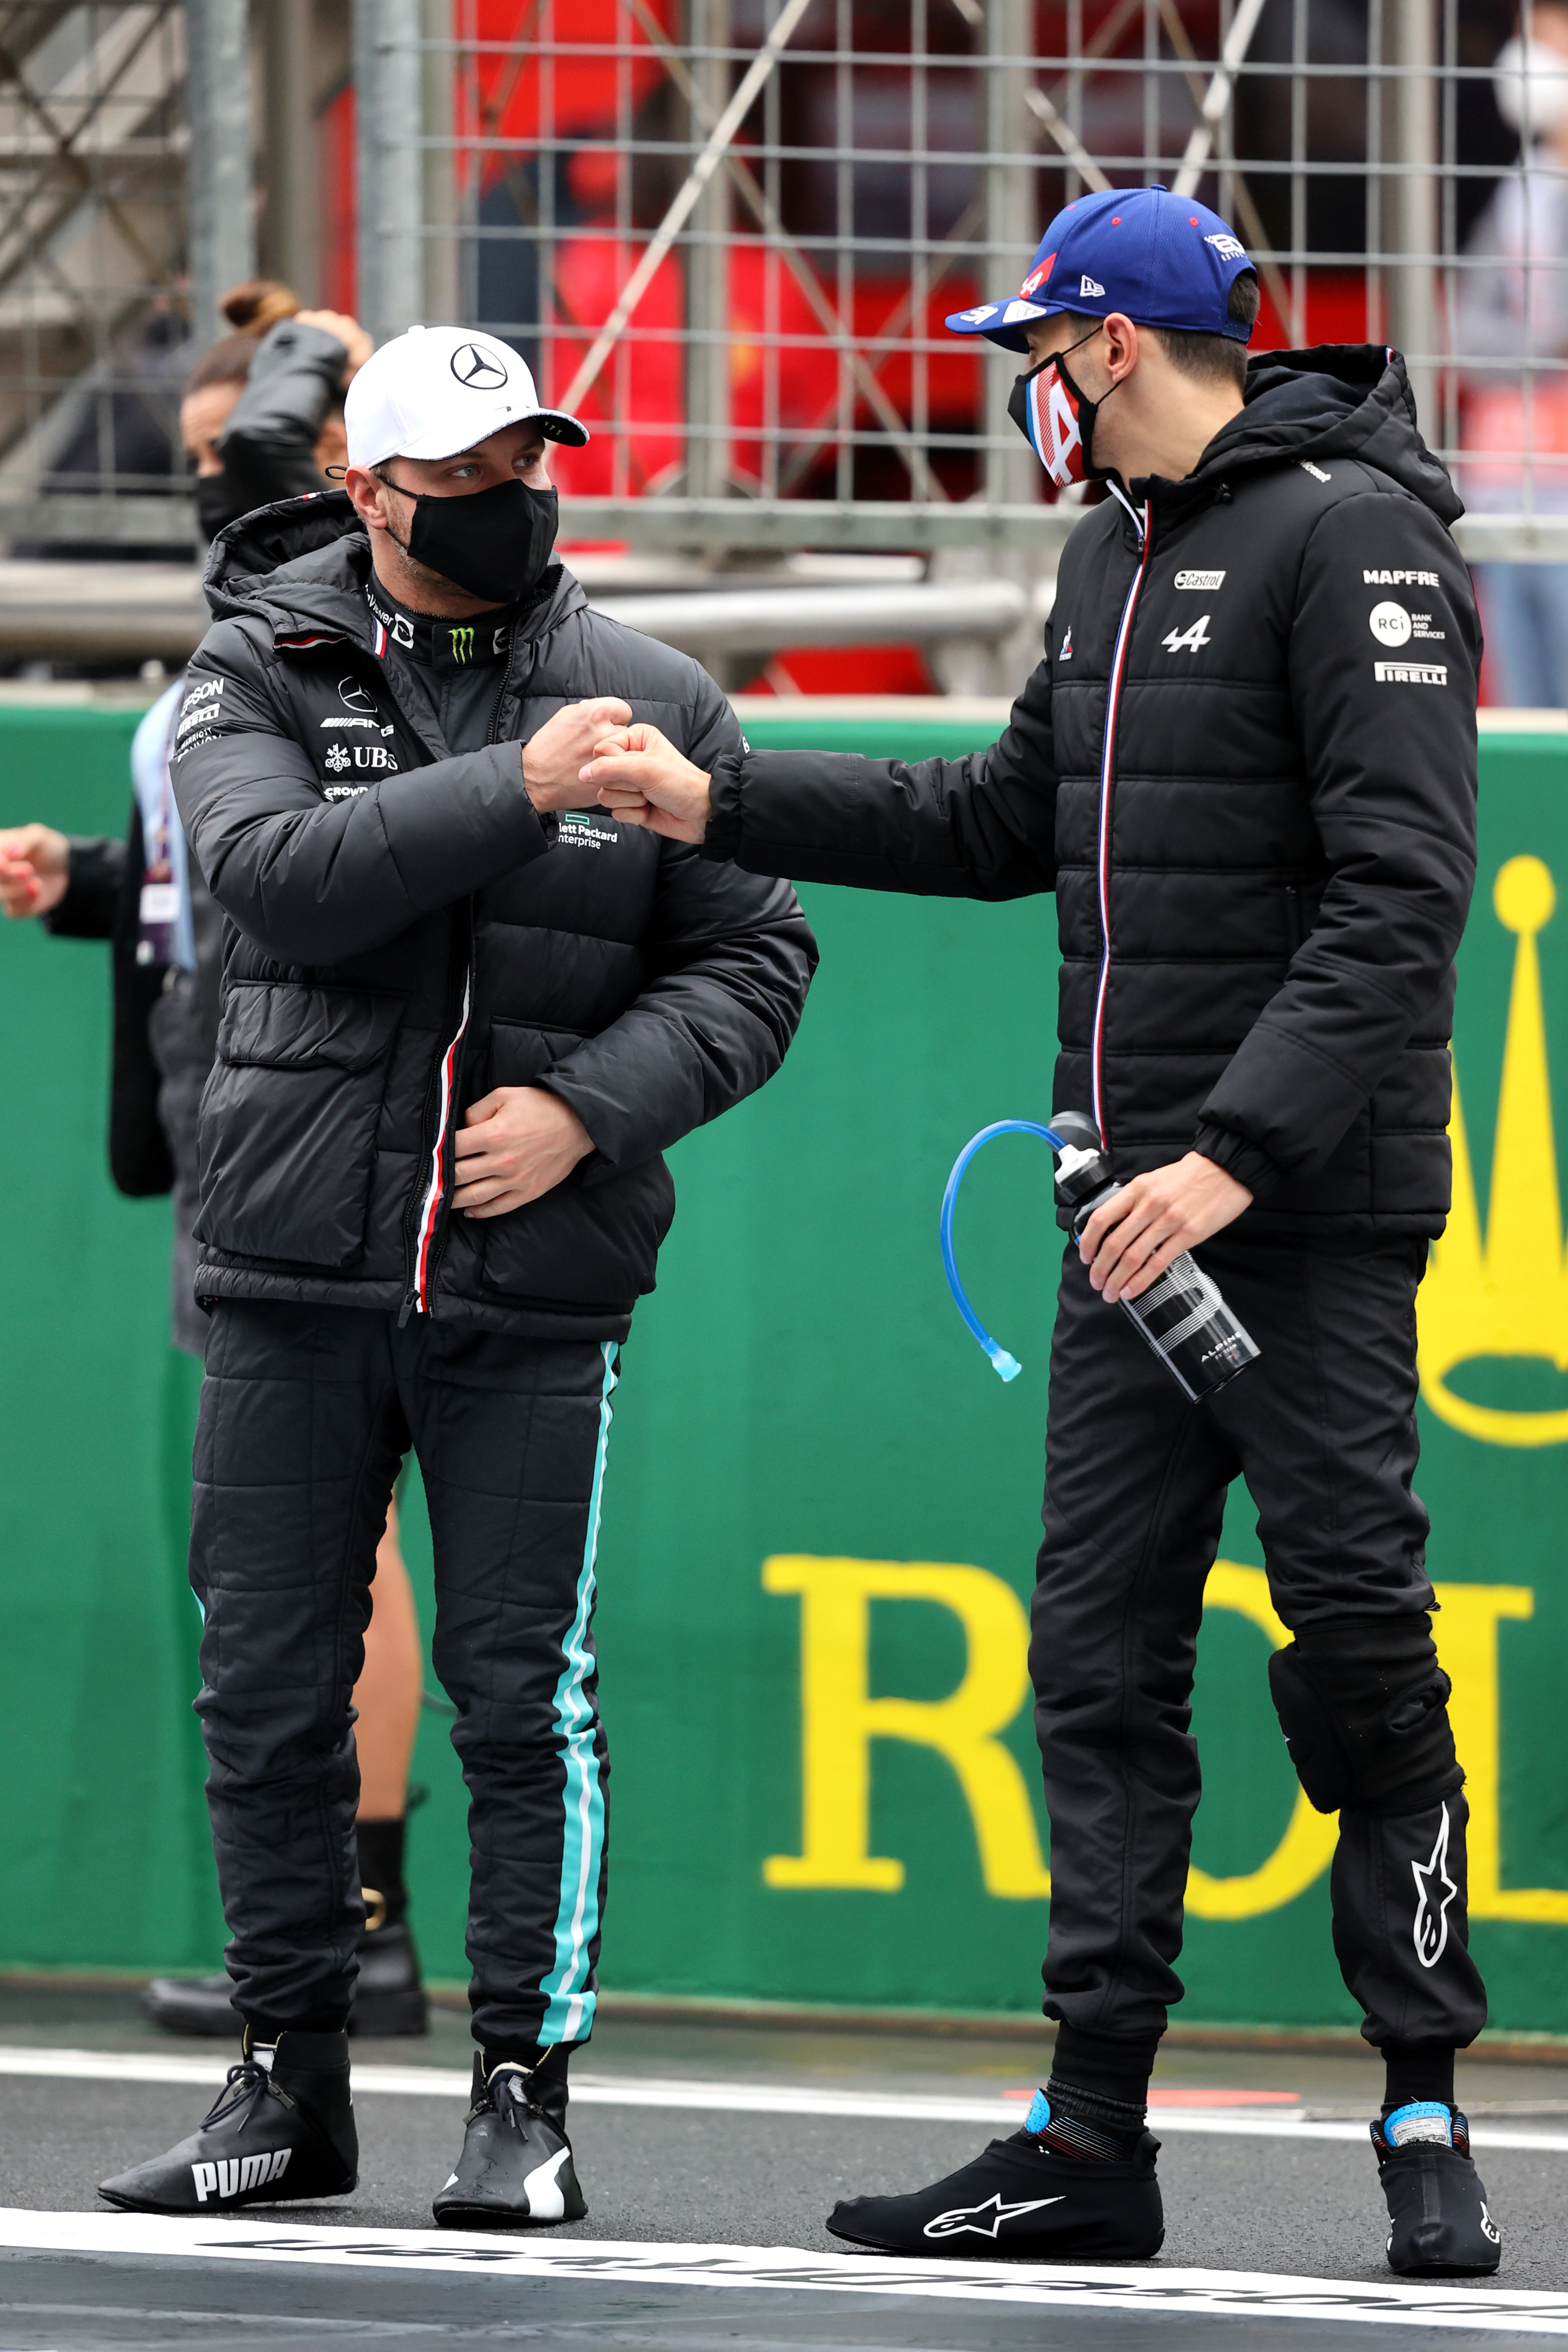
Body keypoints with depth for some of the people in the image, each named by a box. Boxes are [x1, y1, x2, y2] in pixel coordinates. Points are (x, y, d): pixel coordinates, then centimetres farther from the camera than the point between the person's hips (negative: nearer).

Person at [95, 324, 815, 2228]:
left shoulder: (652, 703, 4)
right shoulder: (264, 674, 1)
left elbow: (754, 964, 4)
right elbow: (274, 874, -17)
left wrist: (591, 1110, -11)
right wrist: (513, 791, -24)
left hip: (534, 1285, -1)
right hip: (297, 1271, 1)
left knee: (524, 1694, -3)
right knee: (269, 1688, 5)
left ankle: (526, 2096, 6)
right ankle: (289, 2087, 16)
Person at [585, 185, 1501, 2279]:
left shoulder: (1348, 538, -11)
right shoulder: (1116, 555, 18)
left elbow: (1399, 894, -19)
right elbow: (1009, 823, 29)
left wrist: (1241, 1152, -25)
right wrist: (721, 805, 24)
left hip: (1314, 1204, -9)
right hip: (1136, 1202, 9)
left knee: (1356, 1639, -5)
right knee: (1101, 1658, 5)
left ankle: (1427, 2111, 4)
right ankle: (1090, 2142, 6)